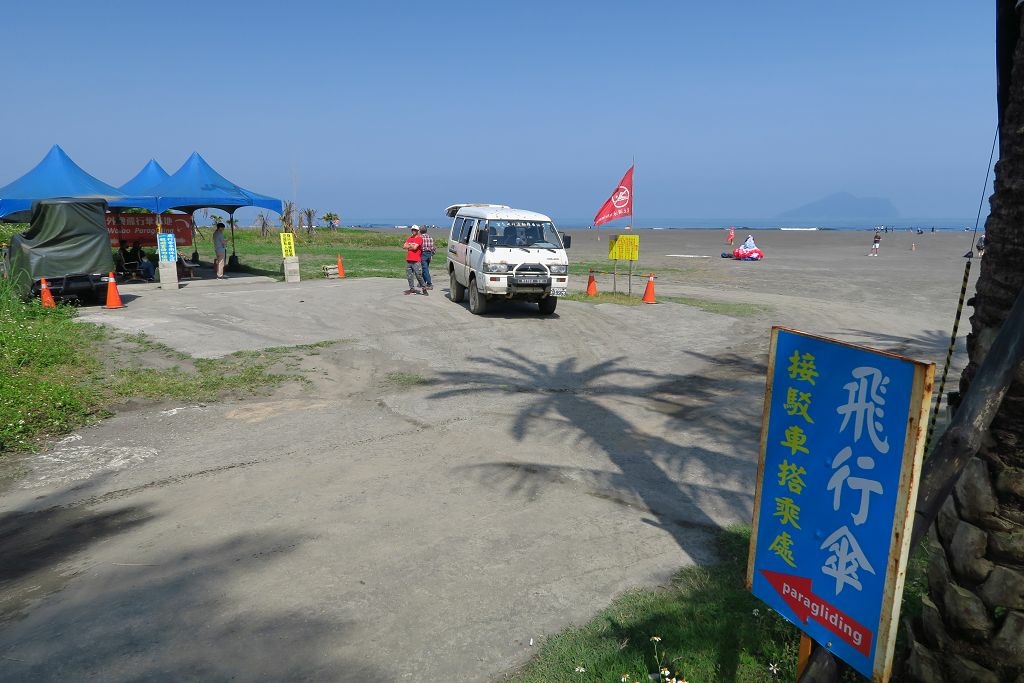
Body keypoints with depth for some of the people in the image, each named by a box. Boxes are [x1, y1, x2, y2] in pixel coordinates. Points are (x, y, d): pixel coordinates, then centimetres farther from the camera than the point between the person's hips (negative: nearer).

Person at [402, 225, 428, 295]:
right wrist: (411, 246, -4)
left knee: (418, 275, -8)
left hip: (416, 261, -7)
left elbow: (415, 247, -14)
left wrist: (409, 246, 3)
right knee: (409, 276, 7)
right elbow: (404, 246, 9)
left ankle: (424, 288, 2)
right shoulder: (409, 238, 18)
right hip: (408, 260, 7)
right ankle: (412, 289, 14)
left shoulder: (419, 238, -3)